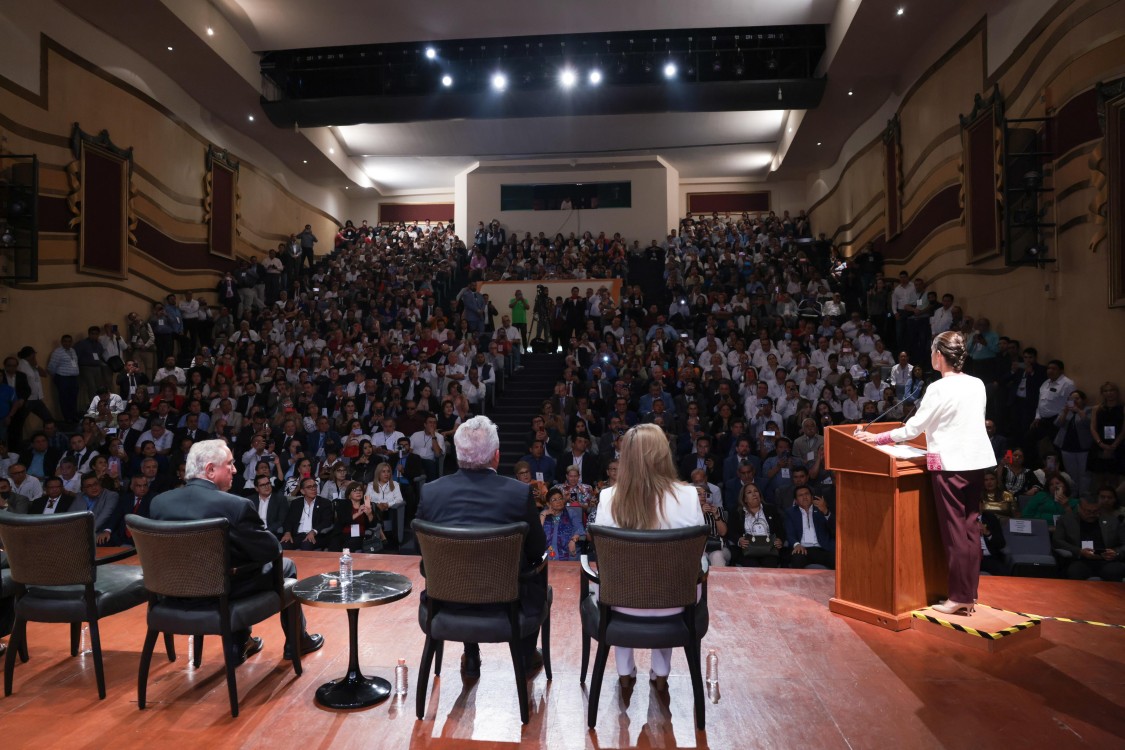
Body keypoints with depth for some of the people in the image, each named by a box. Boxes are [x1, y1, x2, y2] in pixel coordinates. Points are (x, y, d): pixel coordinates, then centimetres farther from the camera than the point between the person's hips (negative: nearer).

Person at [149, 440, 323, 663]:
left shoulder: (158, 502, -9)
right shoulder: (236, 505, -27)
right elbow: (272, 551, -17)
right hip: (227, 590, -6)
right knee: (286, 566, 20)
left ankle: (239, 645, 37)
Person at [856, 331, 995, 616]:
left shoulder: (939, 389, -13)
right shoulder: (977, 384, 7)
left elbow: (912, 428, -11)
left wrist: (876, 438, -2)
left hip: (950, 464, -7)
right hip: (976, 461, 7)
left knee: (953, 530, 0)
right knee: (970, 528, 11)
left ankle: (958, 597, 8)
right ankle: (969, 595, 18)